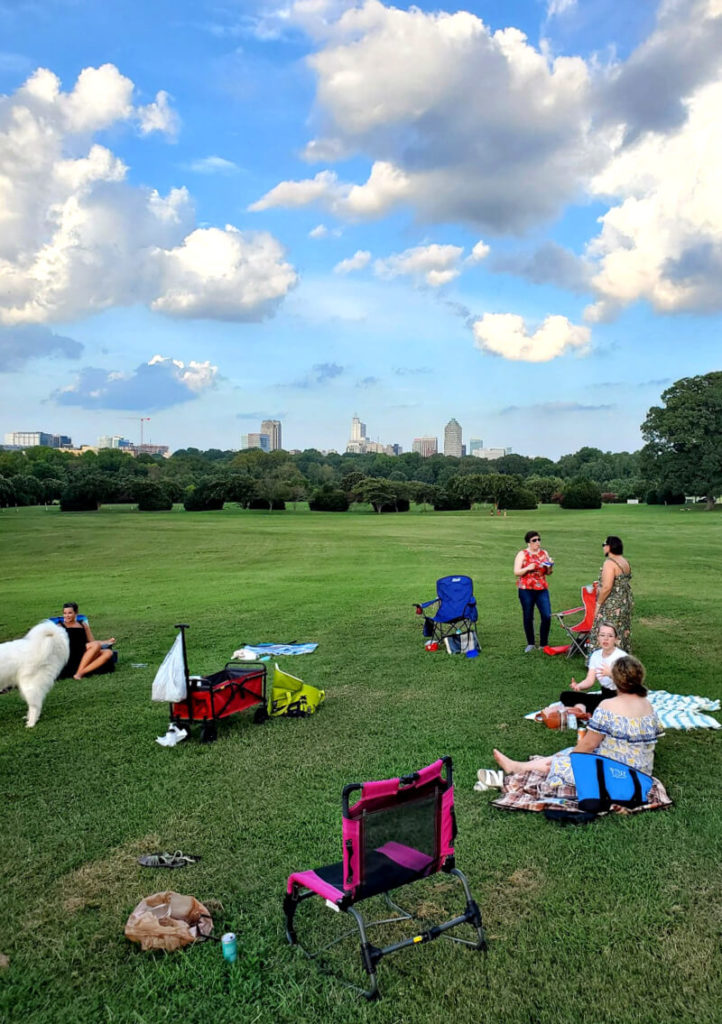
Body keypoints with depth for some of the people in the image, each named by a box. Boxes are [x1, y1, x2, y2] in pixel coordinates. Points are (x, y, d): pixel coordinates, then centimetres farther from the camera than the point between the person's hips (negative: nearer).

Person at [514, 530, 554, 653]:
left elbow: (549, 573, 15)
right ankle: (530, 644, 19)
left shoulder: (544, 553, 11)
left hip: (542, 589, 3)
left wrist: (550, 567, -6)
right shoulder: (522, 554, 0)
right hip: (526, 590, -3)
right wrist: (528, 568, -20)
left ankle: (543, 644, 7)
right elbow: (516, 572, -6)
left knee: (547, 616, -6)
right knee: (528, 618, 4)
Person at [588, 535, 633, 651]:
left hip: (613, 605, -10)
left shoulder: (609, 563, -19)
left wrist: (598, 603, -14)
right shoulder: (625, 562, 11)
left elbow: (606, 587, -24)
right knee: (622, 633, 15)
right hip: (626, 602, 10)